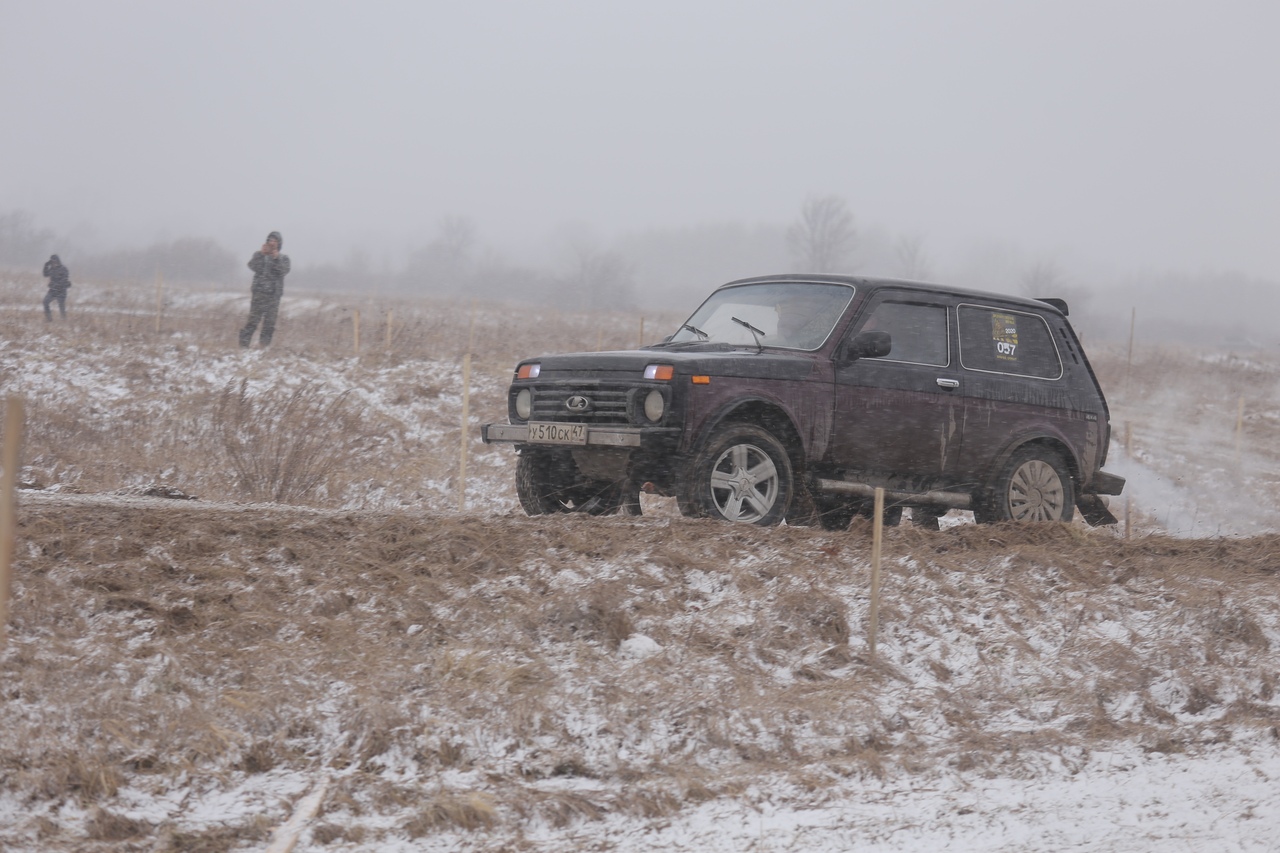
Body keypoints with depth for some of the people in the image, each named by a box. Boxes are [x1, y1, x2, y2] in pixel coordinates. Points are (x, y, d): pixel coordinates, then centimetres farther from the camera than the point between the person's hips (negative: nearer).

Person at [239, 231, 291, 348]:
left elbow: (284, 271, -8)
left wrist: (276, 258, -21)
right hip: (258, 294, -1)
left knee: (270, 324, 1)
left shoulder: (283, 258, 11)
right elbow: (253, 266, -8)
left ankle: (263, 346, 7)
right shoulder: (259, 255, 10)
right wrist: (261, 254, -19)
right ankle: (243, 344, -9)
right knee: (253, 321, -9)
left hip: (274, 295, 2)